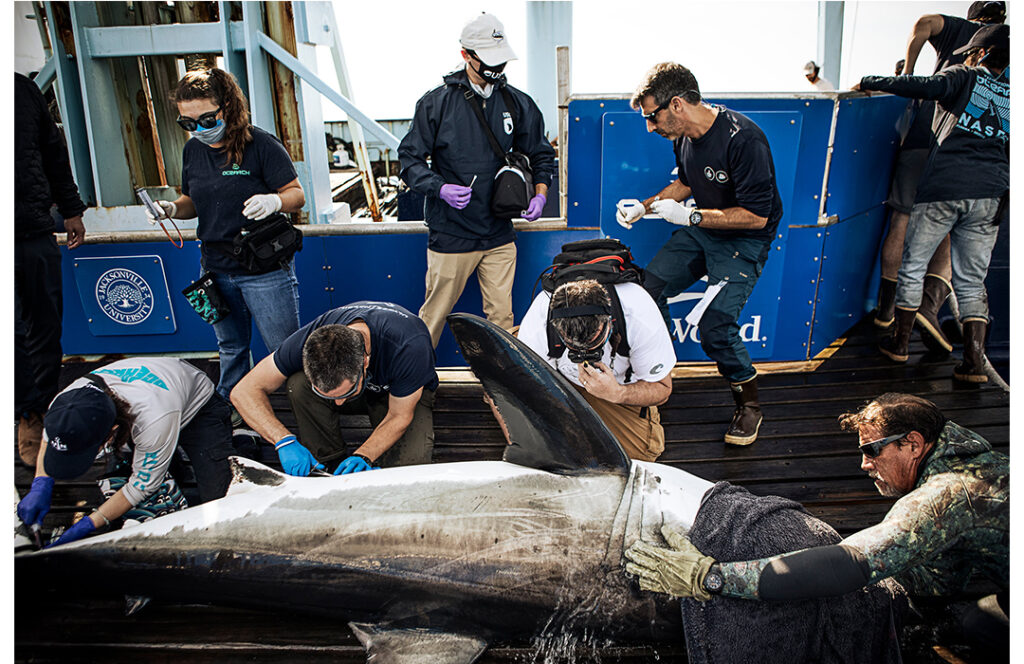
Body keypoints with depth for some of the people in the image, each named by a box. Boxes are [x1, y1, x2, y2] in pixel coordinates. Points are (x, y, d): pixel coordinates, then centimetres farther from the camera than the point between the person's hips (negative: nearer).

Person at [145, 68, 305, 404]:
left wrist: (274, 201, -31)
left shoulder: (261, 145, -11)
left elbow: (298, 195, -9)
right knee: (230, 349, 18)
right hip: (216, 271, 6)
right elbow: (193, 202, 19)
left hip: (265, 270, -6)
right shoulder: (193, 150, 7)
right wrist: (172, 208, -3)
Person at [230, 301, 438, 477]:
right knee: (298, 384, -29)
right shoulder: (311, 341, -33)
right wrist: (285, 440, -37)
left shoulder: (408, 346, -42)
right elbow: (243, 392, -24)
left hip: (404, 396, -2)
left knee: (410, 464, -30)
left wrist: (363, 456, -40)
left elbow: (399, 417, -26)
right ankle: (327, 461, -10)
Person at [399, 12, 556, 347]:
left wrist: (540, 194, 1)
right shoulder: (436, 102, -3)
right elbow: (410, 159, -1)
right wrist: (441, 188, -19)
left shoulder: (517, 103, 7)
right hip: (450, 234, -3)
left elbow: (541, 154, 18)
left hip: (499, 235, 3)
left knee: (501, 316, 9)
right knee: (434, 314, 5)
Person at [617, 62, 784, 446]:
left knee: (714, 325, -20)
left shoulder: (743, 138, -26)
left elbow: (757, 215, -25)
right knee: (647, 288, -6)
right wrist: (644, 207, 4)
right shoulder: (684, 135, -1)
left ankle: (749, 400, 7)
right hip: (701, 229, 7)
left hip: (744, 240, -7)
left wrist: (690, 216, -23)